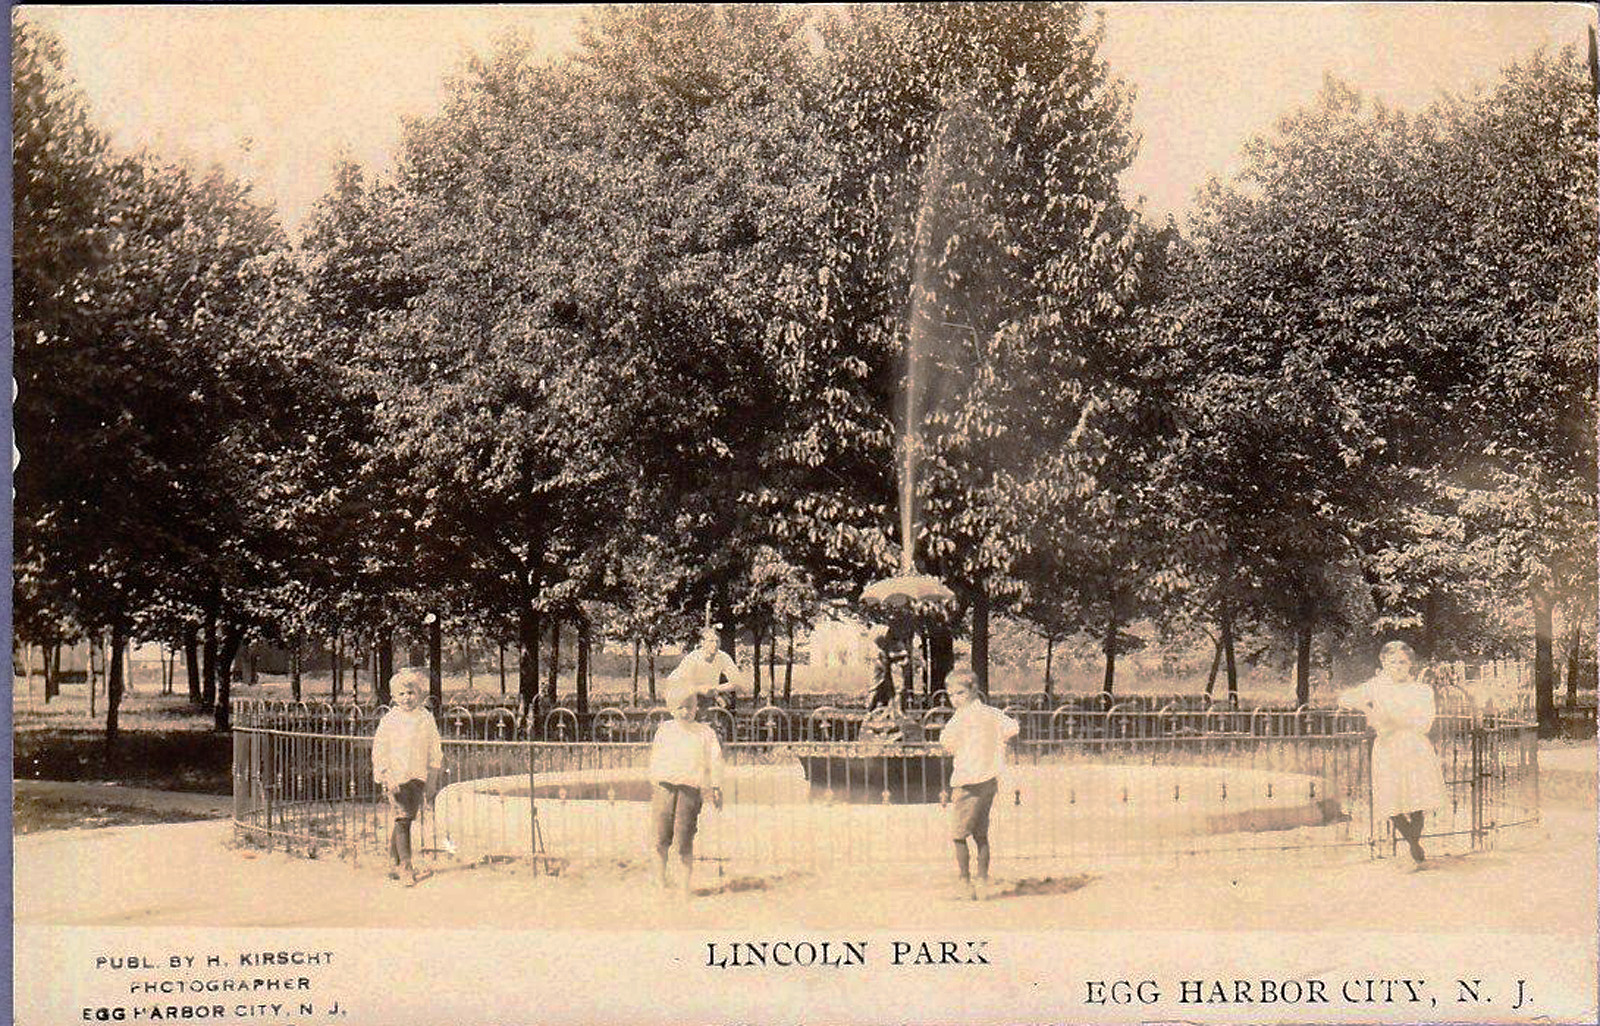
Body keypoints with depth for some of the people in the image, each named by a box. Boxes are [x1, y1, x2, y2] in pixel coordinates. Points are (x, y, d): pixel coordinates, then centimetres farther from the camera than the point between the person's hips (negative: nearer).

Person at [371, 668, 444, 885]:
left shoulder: (426, 718, 7)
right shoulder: (390, 720, -4)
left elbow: (434, 750, 15)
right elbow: (379, 751, -3)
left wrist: (432, 780, 14)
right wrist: (386, 778, -12)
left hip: (418, 777, 4)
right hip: (397, 777, -4)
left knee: (404, 820, 9)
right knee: (402, 819, -10)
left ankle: (394, 865, 21)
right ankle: (405, 868, -10)